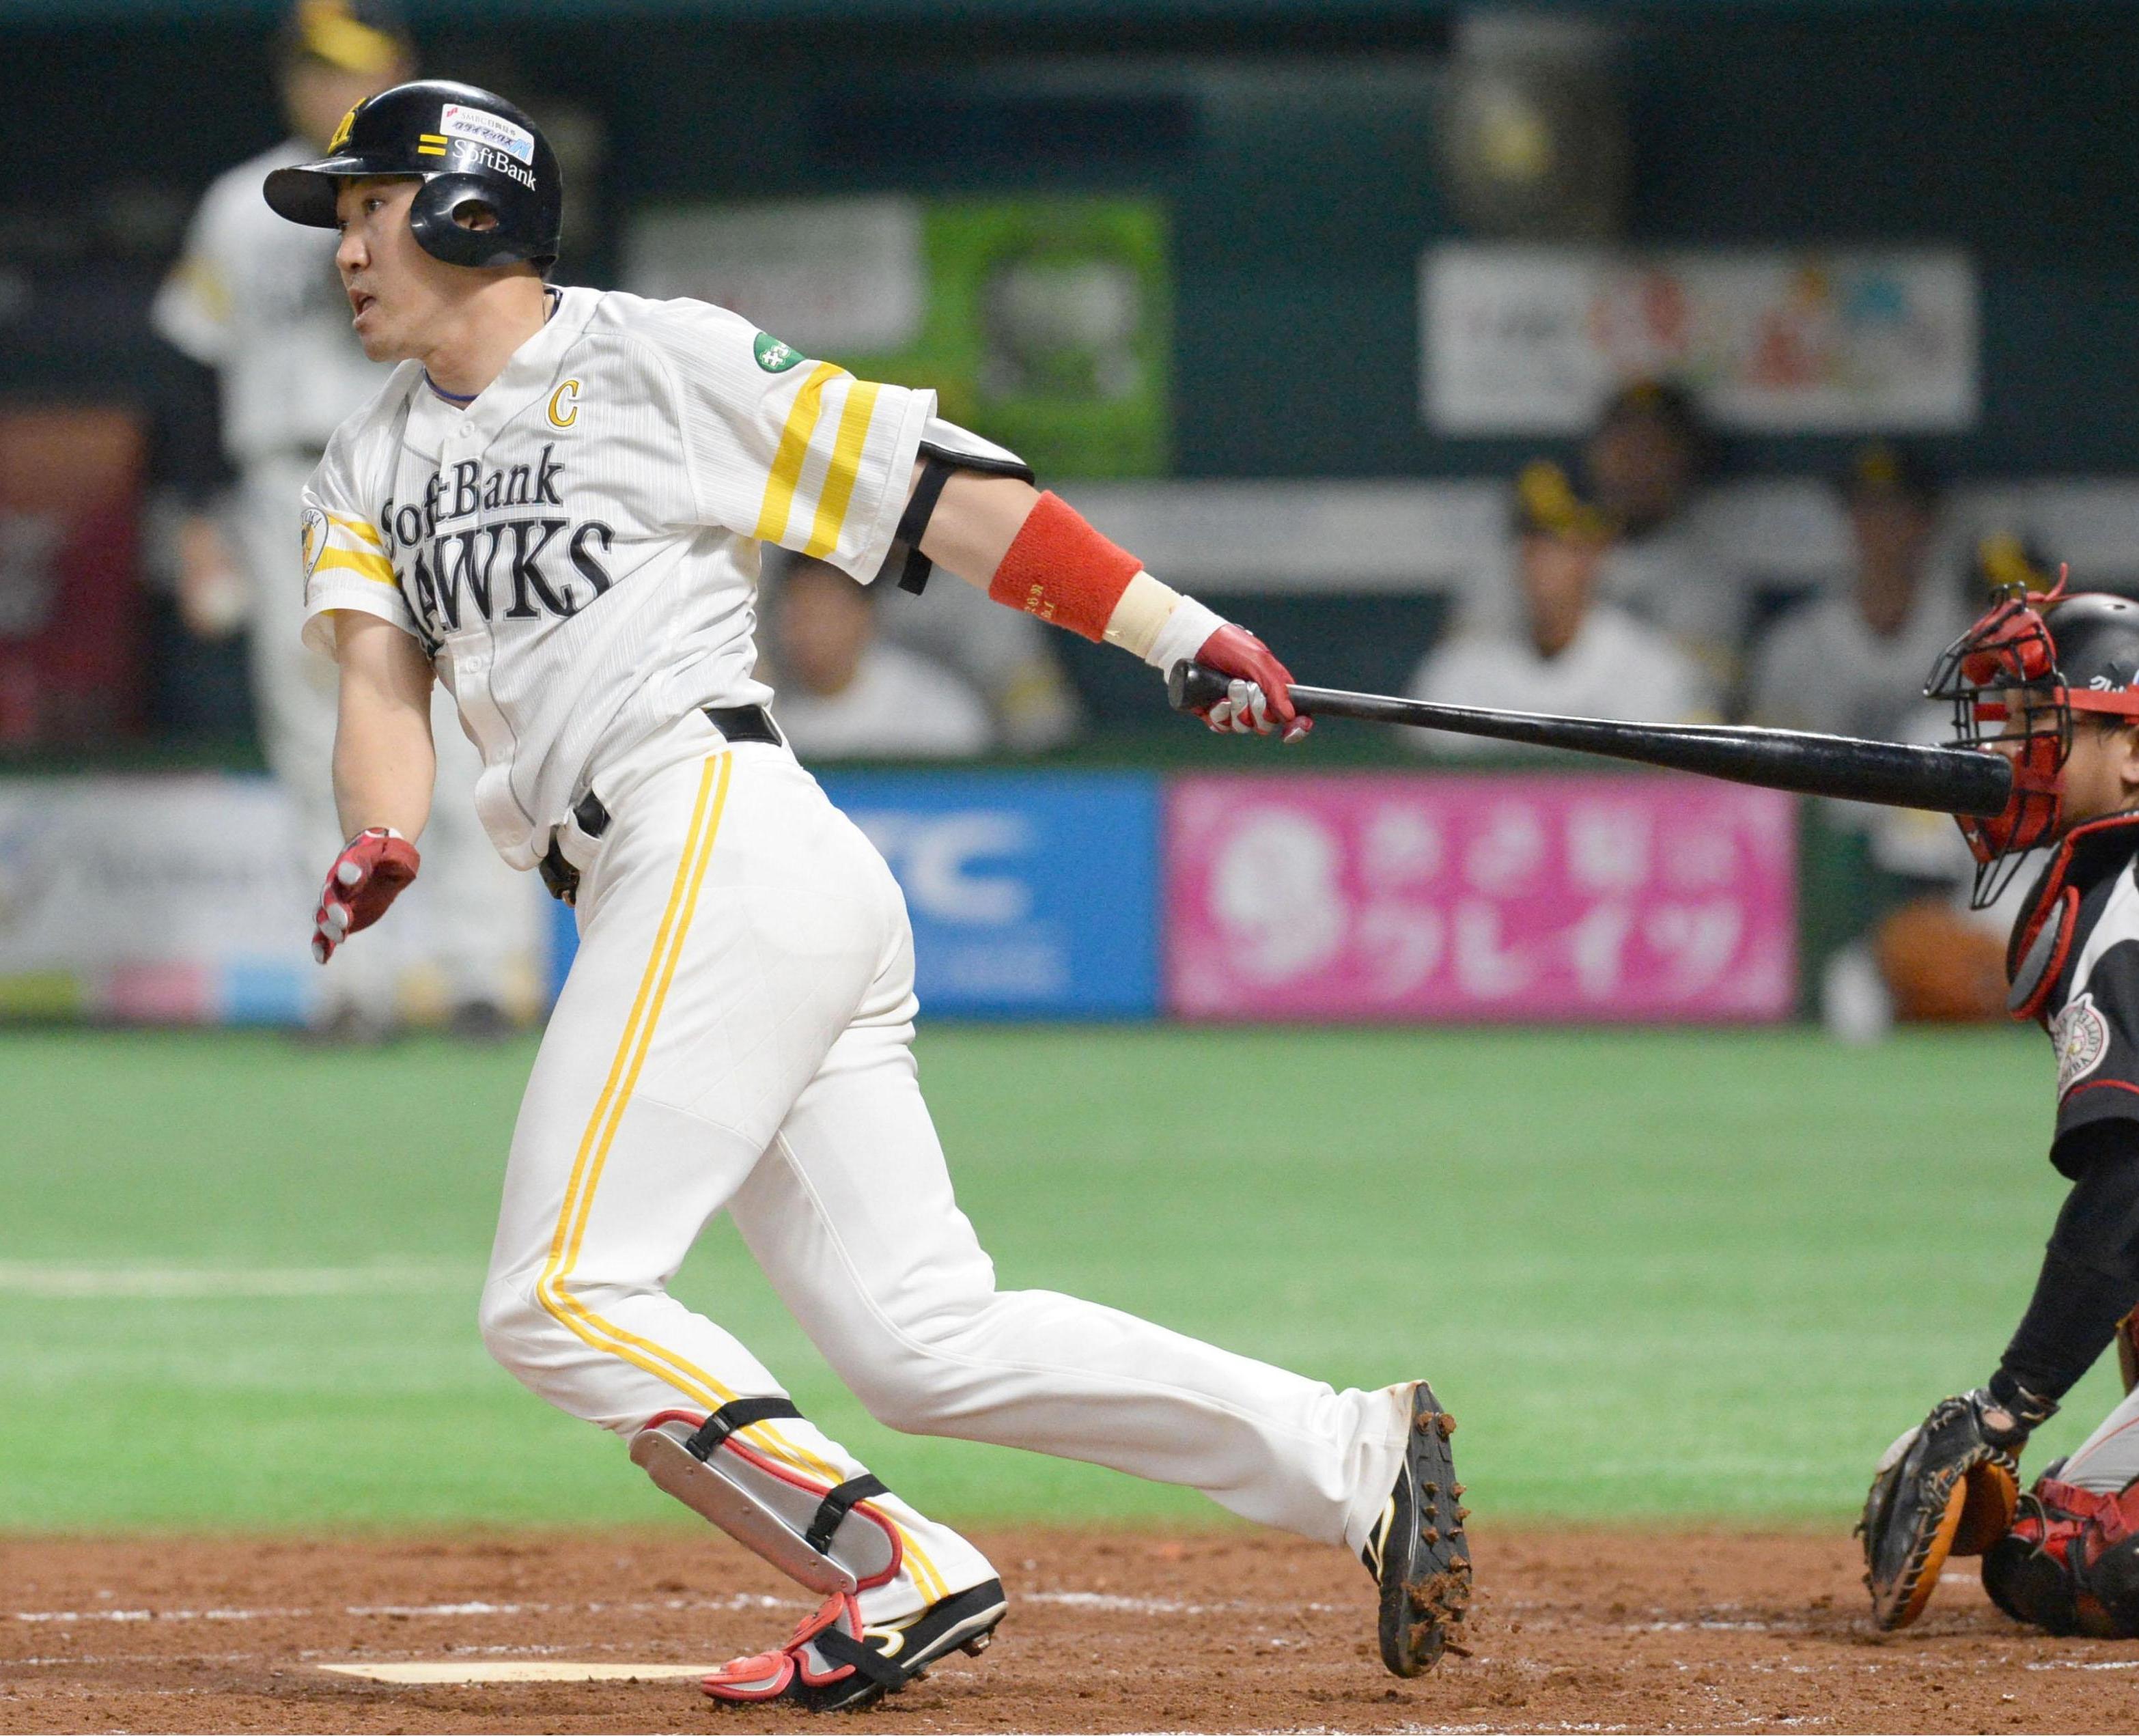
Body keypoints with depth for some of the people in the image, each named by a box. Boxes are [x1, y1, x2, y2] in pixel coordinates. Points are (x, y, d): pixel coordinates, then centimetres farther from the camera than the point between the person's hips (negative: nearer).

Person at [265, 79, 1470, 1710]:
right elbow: (383, 671, 7)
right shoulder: (374, 462, 21)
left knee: (563, 1295, -14)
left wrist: (1185, 634, -7)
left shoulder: (653, 358, 0)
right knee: (926, 1341, -1)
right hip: (650, 901, 7)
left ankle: (896, 1572, -16)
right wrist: (381, 844, -15)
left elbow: (941, 489, -2)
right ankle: (1353, 1454, -2)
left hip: (727, 840, -7)